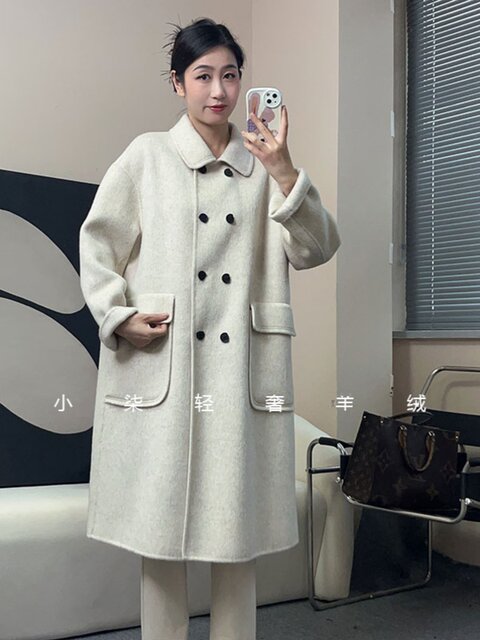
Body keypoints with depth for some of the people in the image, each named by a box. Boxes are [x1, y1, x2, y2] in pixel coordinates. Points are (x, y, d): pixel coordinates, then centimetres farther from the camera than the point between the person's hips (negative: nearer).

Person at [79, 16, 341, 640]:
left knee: (238, 525, 8)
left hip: (242, 368, 2)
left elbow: (315, 249, 1)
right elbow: (97, 243, 8)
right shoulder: (148, 155, 7)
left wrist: (283, 171, -11)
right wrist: (119, 317, -6)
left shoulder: (263, 164, 11)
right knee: (161, 524, 6)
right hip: (159, 365, -1)